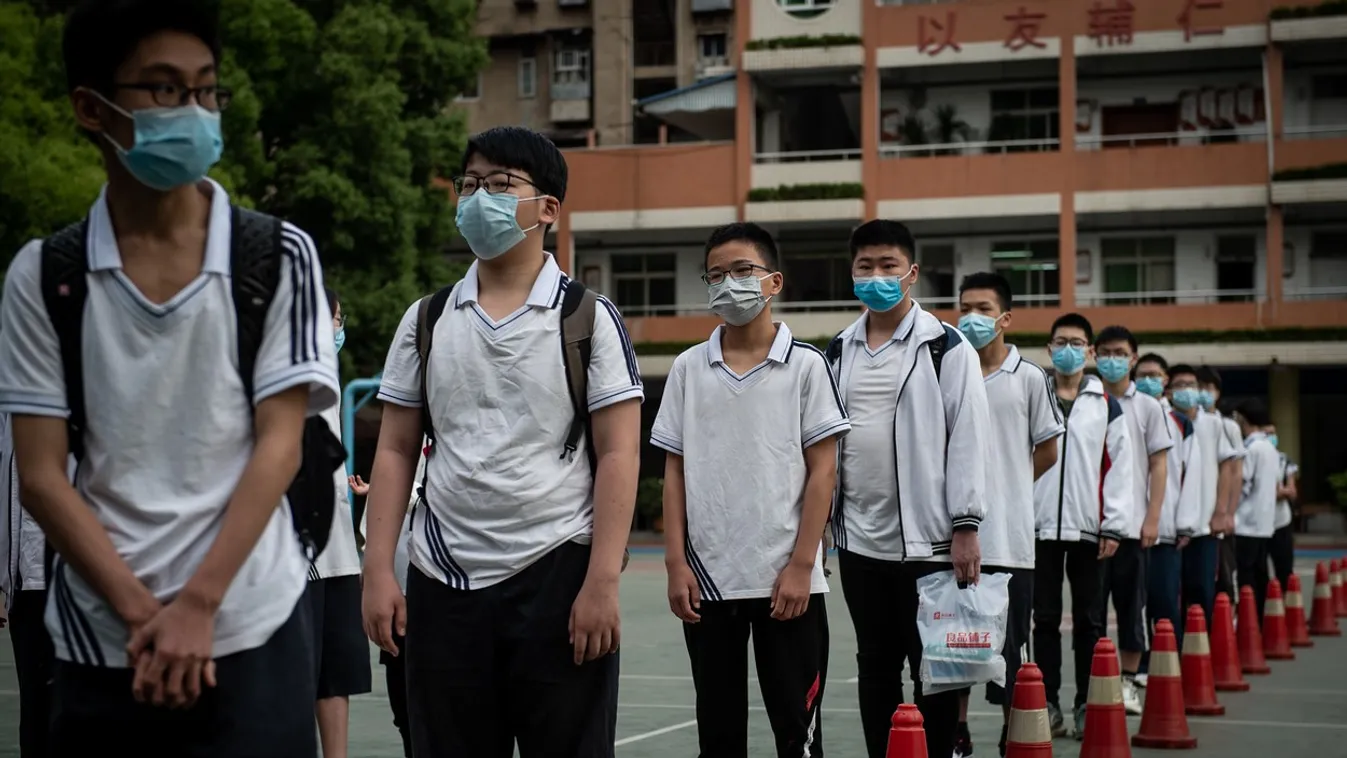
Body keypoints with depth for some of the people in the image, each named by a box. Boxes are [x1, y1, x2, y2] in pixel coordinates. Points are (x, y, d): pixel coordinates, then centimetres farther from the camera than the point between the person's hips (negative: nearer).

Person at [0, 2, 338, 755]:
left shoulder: (280, 257, 0)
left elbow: (279, 444, -5)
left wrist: (197, 604, -12)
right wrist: (141, 612, -10)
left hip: (247, 630, -1)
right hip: (100, 639, 1)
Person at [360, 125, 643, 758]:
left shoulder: (590, 319, 0)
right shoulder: (425, 321, 10)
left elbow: (618, 456, -5)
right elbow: (395, 451, 10)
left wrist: (602, 582, -13)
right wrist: (378, 571, 1)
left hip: (556, 577, -3)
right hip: (442, 580, 3)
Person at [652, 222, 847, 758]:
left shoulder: (806, 365, -1)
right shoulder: (688, 368, 7)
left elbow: (822, 471, -3)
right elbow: (675, 471, 8)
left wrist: (801, 566, -10)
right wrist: (676, 563, 0)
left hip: (786, 578, -3)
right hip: (708, 577, 3)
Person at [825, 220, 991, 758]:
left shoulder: (946, 348, -3)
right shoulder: (838, 353, 11)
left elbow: (968, 439, -8)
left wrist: (965, 525, -13)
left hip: (927, 538, -5)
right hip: (859, 538, 5)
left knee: (933, 667, 2)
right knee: (875, 667, 10)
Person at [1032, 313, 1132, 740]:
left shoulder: (1106, 405, 5)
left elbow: (1119, 467, 1)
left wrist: (1114, 526, -6)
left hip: (1088, 527, 0)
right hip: (1040, 526, 1)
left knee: (1089, 620, 4)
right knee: (1045, 618, 5)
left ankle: (1087, 706, 10)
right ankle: (1048, 702, 11)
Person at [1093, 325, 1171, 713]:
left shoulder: (1148, 407, 6)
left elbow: (1159, 466, 4)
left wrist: (1152, 518, -4)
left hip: (1132, 523, 0)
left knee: (1131, 604, 4)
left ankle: (1129, 681, 12)